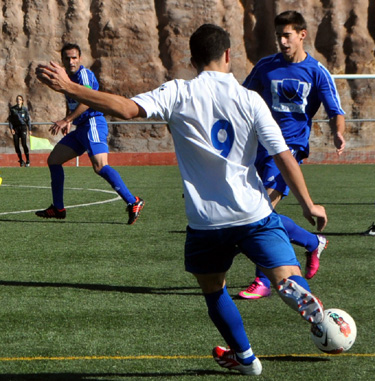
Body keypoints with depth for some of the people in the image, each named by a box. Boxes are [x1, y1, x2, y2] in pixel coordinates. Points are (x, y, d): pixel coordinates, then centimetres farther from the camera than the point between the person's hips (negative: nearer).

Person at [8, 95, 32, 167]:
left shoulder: (25, 109, 4)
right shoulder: (12, 109, 5)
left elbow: (28, 119, 9)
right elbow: (10, 119, 6)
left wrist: (29, 129, 6)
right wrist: (11, 128, -6)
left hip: (23, 127, -2)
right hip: (15, 128, 2)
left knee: (24, 144, -14)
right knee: (16, 145, -2)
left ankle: (28, 161, -6)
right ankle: (21, 161, 12)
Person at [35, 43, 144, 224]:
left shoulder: (84, 74, -11)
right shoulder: (67, 76, 17)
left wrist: (66, 120, -26)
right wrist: (68, 122, 17)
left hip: (93, 124, -10)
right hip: (80, 128, 10)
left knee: (100, 166, -26)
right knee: (53, 160, 11)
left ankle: (133, 202, -29)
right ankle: (58, 209, 18)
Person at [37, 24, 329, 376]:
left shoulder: (178, 94, -5)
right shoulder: (249, 99, -1)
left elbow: (128, 109, -20)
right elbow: (283, 156, -3)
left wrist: (67, 87, -17)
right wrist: (308, 205, 5)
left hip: (206, 221, 0)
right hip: (253, 212, 0)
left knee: (213, 290, 22)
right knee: (288, 279, 2)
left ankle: (244, 356, 31)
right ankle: (297, 294, -33)